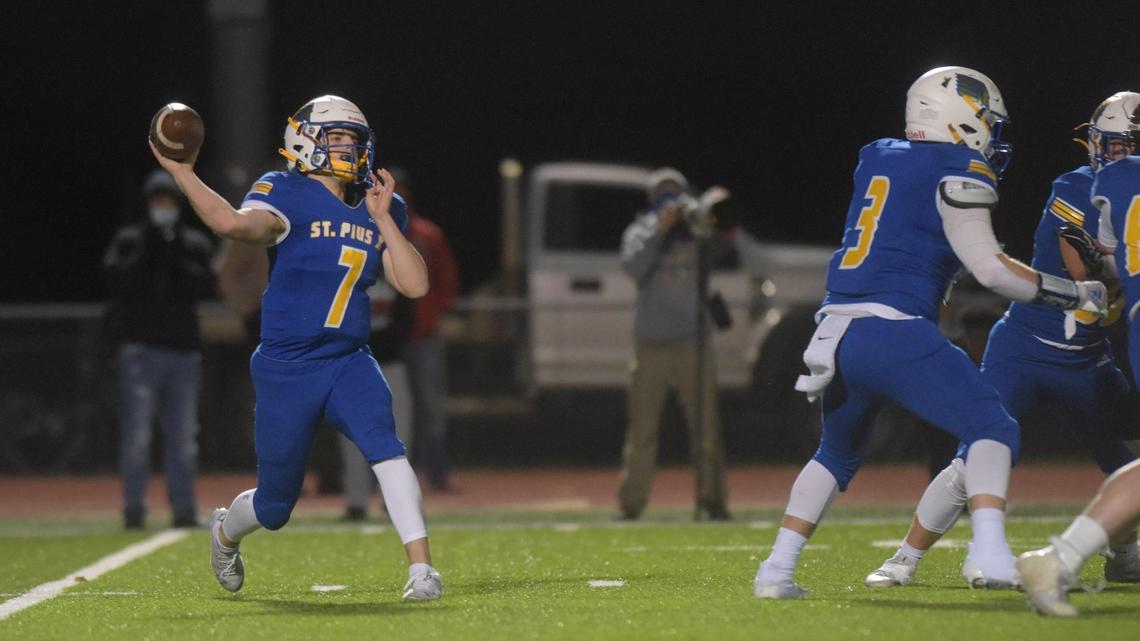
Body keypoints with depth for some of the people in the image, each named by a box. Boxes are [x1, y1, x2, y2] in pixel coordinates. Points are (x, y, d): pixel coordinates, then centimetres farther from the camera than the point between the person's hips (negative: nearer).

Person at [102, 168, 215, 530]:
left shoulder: (195, 245, 13)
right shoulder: (128, 240, 8)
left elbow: (203, 286, -1)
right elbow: (117, 280, -7)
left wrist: (177, 258, -10)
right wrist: (147, 252, -10)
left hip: (184, 349, 2)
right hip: (140, 347, -2)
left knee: (183, 434, 3)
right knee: (136, 432, -7)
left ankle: (183, 506, 8)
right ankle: (134, 507, -3)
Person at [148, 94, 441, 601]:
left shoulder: (379, 211, 8)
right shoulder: (287, 196, -8)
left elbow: (415, 285, -2)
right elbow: (235, 224, -29)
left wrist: (383, 219, -7)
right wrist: (182, 173, -31)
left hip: (349, 363, 3)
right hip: (287, 369, -3)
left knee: (384, 446, -28)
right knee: (275, 508, 9)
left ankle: (421, 567, -28)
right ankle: (225, 532, 45)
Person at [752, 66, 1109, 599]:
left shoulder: (875, 158, 18)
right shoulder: (957, 172, -2)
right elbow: (988, 268, -8)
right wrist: (1070, 294, 1)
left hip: (836, 332, 7)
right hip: (893, 332, -7)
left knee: (836, 455, 26)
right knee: (992, 429, -2)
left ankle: (777, 569, 20)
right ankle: (989, 553, -22)